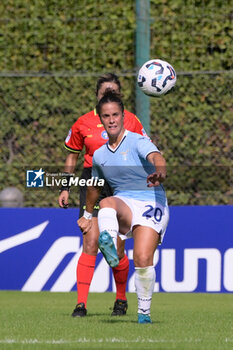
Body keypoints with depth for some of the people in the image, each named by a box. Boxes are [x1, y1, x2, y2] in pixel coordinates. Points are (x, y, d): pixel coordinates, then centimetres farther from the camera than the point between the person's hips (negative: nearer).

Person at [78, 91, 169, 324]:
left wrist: (159, 172, -51)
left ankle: (144, 312, -1)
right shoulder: (100, 155, 14)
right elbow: (94, 186, 33)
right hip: (123, 205, 4)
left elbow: (156, 157, -27)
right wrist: (88, 215, 45)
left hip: (151, 204, -4)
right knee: (107, 202, -34)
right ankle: (108, 245, -67)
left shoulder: (137, 142, -4)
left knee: (143, 259, -21)